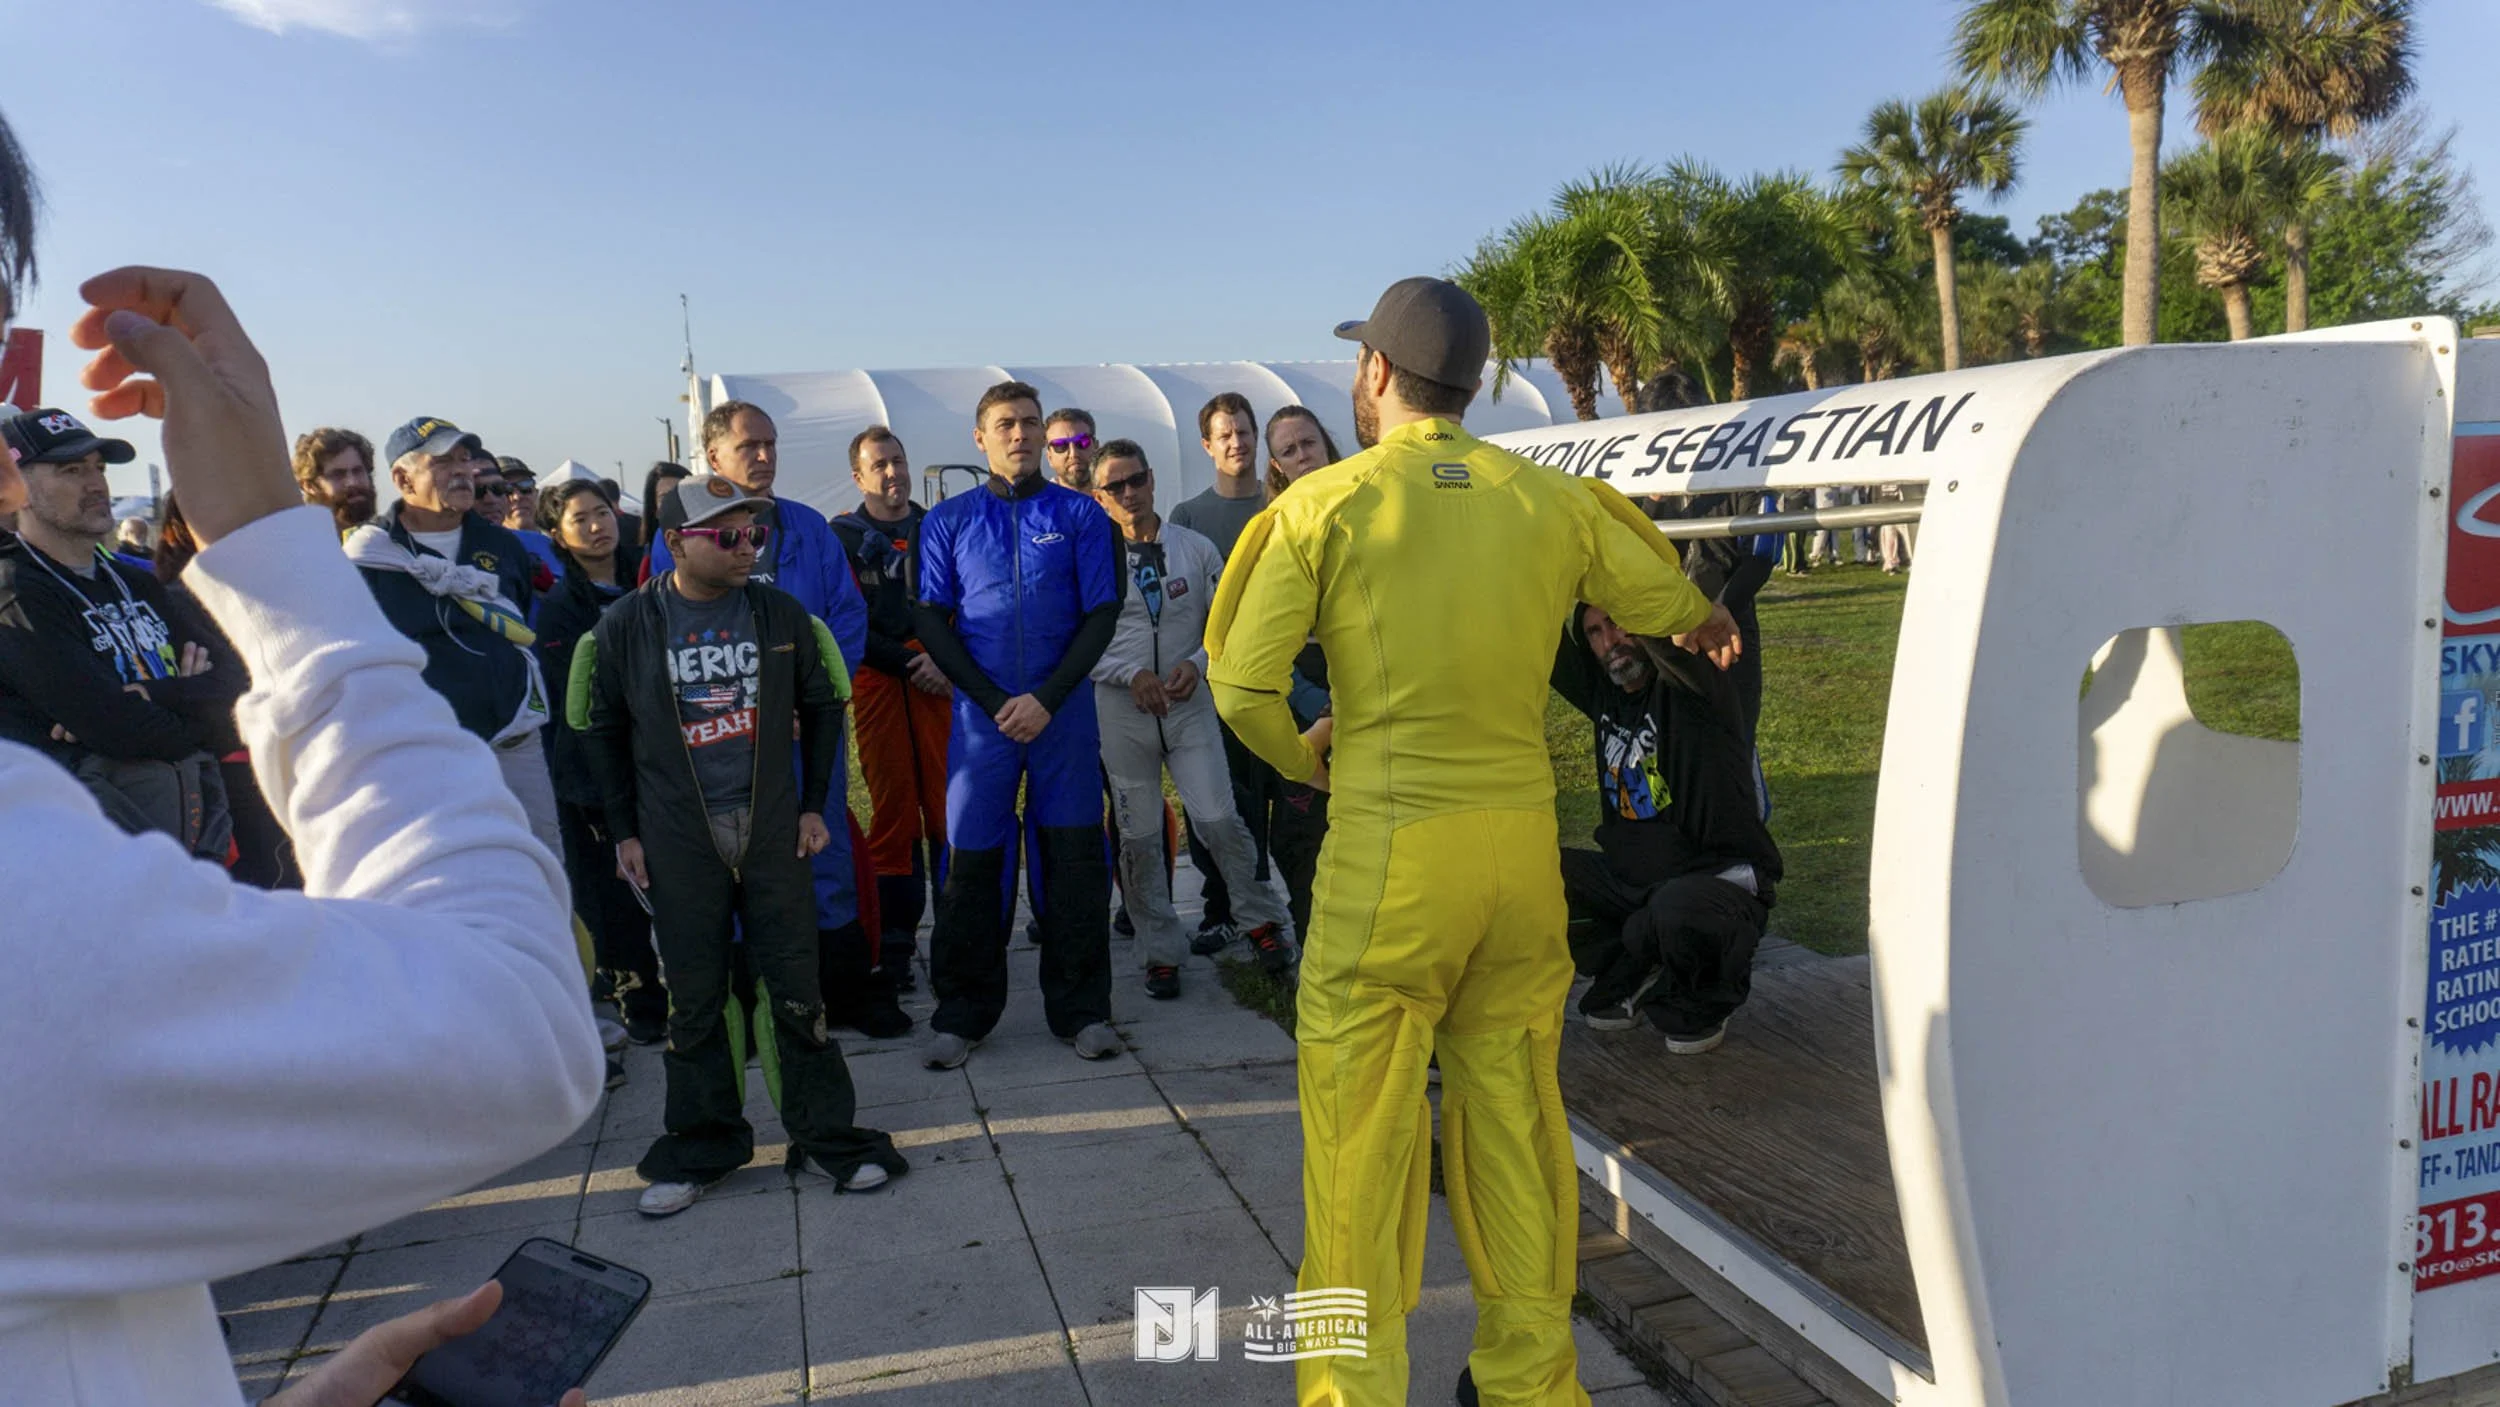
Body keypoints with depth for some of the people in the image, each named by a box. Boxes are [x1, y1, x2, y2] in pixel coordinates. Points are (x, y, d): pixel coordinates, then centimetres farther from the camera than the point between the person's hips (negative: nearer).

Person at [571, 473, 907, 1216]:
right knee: (694, 998, 8)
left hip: (771, 829, 1)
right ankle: (700, 1149, 22)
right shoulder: (626, 626, -3)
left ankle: (830, 1135, 15)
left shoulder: (781, 613, -1)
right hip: (677, 840, 0)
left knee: (796, 985, 3)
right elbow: (601, 730, 6)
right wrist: (625, 831, 4)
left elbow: (821, 708, 9)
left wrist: (813, 804, 4)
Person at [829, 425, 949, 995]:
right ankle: (895, 947, 6)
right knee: (892, 809, -1)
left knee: (949, 804, -4)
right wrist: (908, 663, -8)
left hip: (939, 676, 2)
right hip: (877, 682, -1)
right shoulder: (841, 537, 7)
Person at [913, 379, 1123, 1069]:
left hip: (1064, 709, 0)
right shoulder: (948, 521, 7)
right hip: (981, 710, 0)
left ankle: (1082, 1009, 14)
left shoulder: (1080, 514, 4)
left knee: (1074, 856, 2)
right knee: (972, 859, 2)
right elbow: (932, 621, 4)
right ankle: (963, 1012, 15)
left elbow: (1101, 615, 0)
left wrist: (1046, 698, -10)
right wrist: (995, 701, -7)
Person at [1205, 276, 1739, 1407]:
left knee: (1362, 1125, 7)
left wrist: (1301, 758, 13)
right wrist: (1708, 622, 44)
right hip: (1525, 843, 4)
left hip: (1389, 849, -4)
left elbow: (1242, 686, -8)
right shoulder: (1551, 500, 5)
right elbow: (1671, 604, 20)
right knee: (1512, 1108, 16)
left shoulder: (1326, 502, -4)